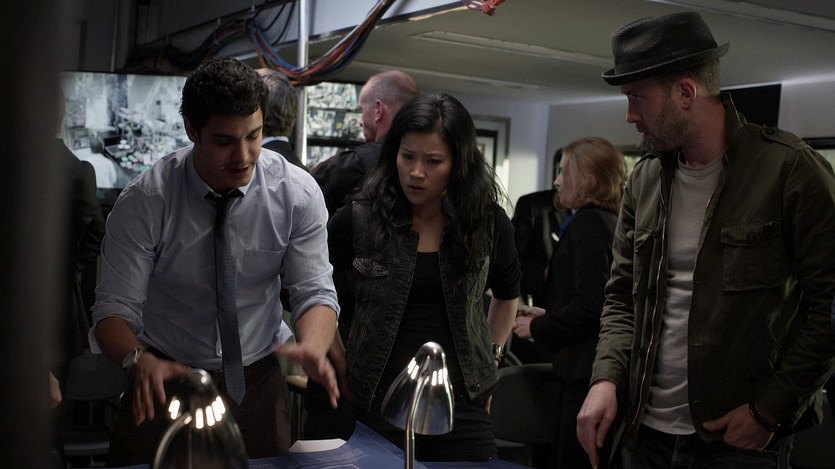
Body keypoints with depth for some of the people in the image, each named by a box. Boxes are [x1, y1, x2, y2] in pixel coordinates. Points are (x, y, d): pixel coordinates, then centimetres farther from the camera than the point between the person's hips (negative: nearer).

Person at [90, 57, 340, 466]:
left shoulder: (298, 194, -14)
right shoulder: (144, 201, -17)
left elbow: (315, 292, -12)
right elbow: (114, 308, -16)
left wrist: (312, 347, -35)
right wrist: (140, 360, -38)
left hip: (258, 381, 2)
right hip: (166, 376, -1)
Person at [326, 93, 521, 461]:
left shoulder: (488, 223, 1)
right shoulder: (356, 221, -6)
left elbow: (507, 293, 20)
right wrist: (342, 366, 5)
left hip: (463, 405, 2)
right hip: (379, 403, -1)